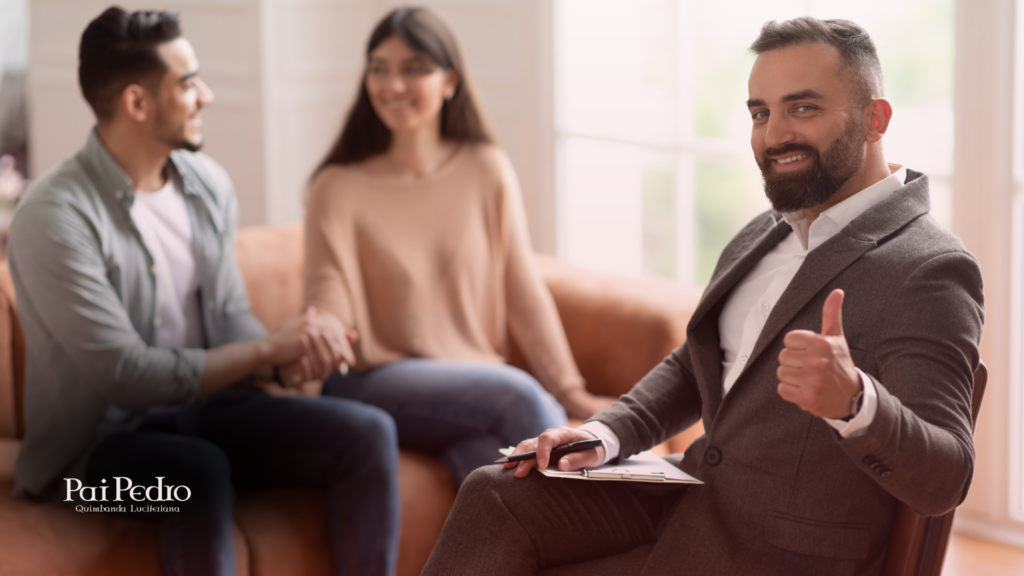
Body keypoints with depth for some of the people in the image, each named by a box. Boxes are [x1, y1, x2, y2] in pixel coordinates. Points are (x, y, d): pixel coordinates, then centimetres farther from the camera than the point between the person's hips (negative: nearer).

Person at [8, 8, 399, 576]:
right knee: (199, 472, -38)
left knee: (367, 433, -13)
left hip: (202, 409, 7)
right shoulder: (53, 215, -18)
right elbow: (125, 374, -21)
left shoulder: (207, 183, 4)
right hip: (98, 441, -7)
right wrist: (269, 348, -18)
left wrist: (291, 356, -15)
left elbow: (232, 315, 9)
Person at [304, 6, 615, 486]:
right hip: (378, 384, -2)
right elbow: (329, 293, -10)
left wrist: (570, 392, 1)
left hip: (476, 382, 2)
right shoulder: (339, 187, 1)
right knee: (522, 398, -31)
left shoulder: (486, 170, 8)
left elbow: (522, 289, 7)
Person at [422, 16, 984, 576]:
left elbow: (945, 480, -25)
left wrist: (853, 402, -46)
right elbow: (690, 369, 23)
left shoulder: (929, 273, -17)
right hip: (695, 490, 8)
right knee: (495, 496, -10)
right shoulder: (764, 237, 12)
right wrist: (604, 435, 3)